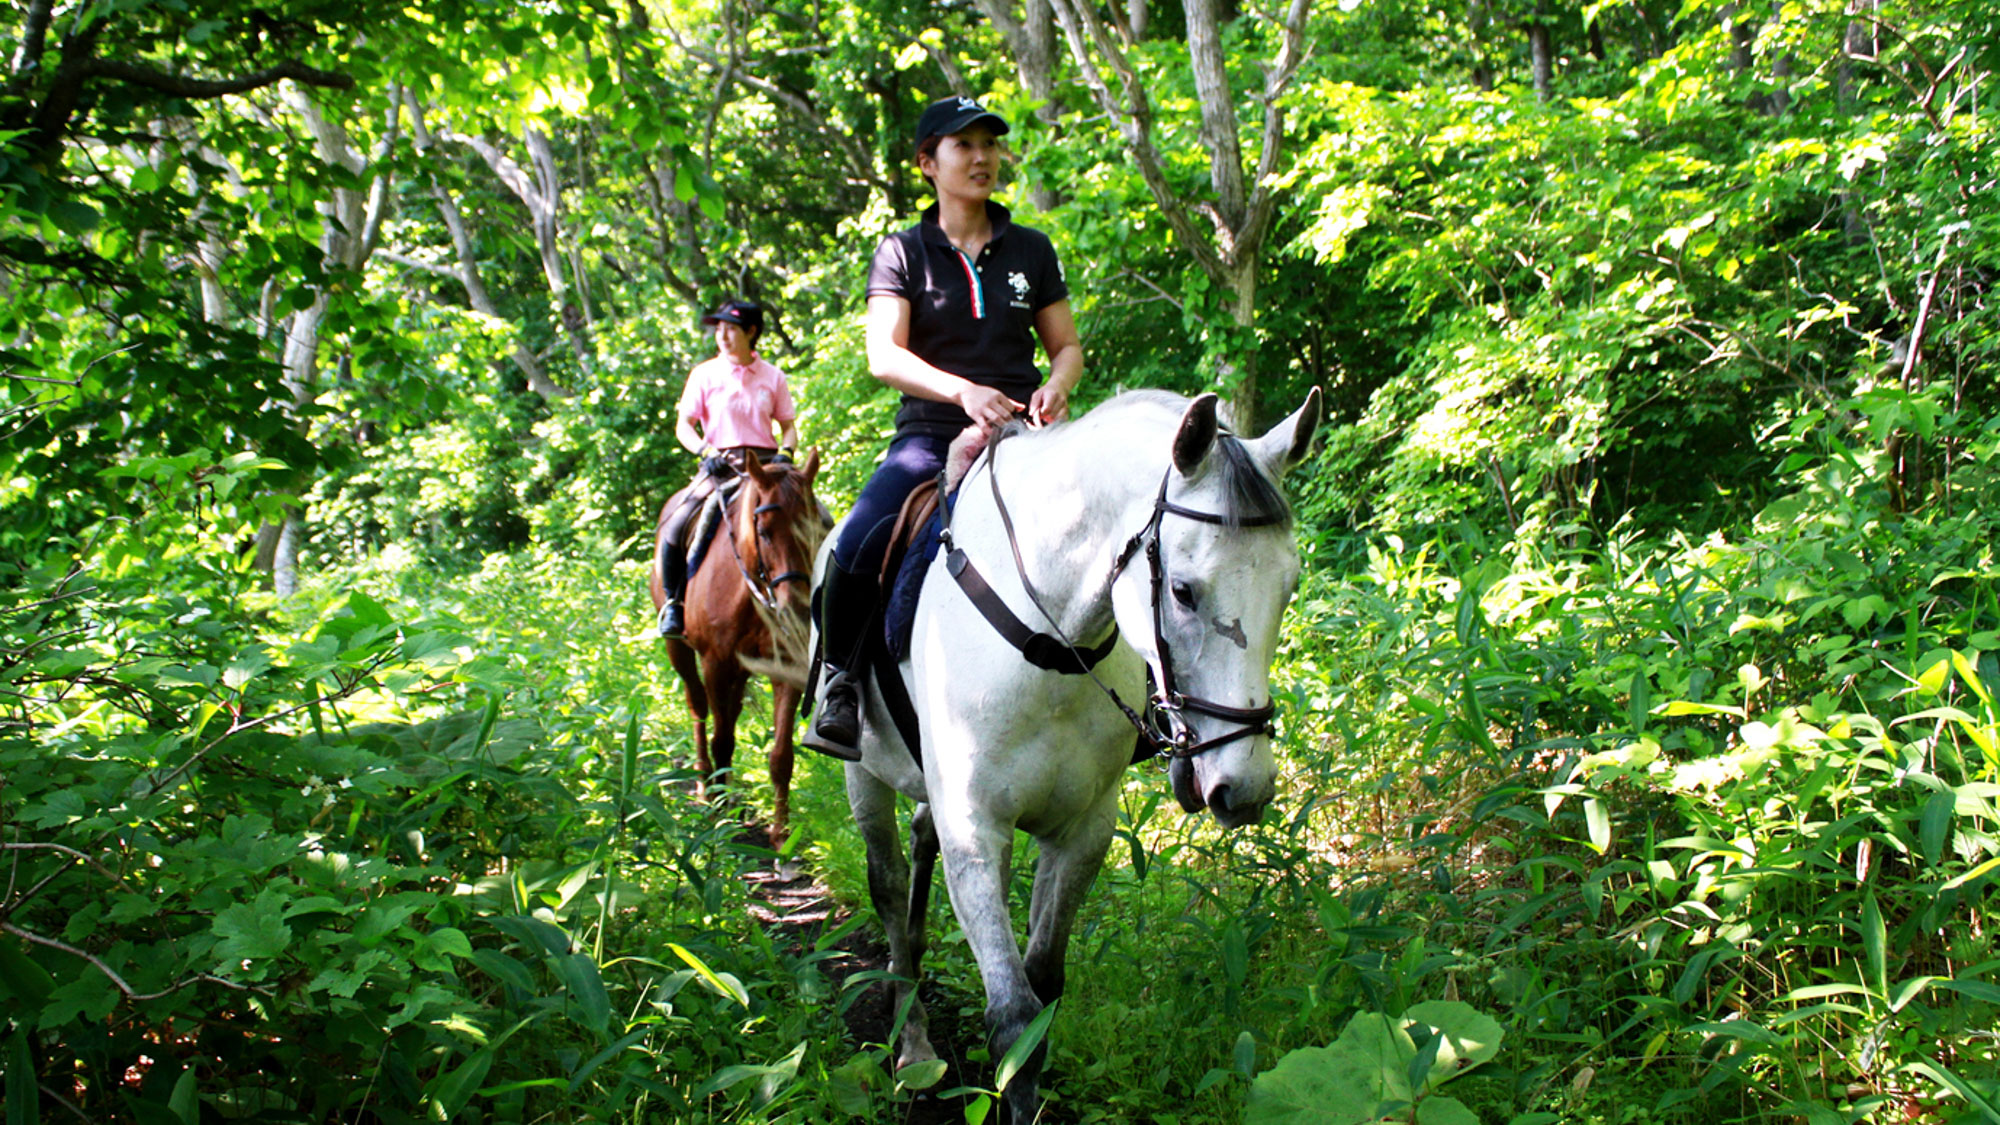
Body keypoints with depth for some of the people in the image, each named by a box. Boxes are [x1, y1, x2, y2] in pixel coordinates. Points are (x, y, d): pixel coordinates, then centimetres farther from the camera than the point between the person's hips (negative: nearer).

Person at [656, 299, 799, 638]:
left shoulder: (773, 377, 9)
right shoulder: (705, 375, 5)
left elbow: (788, 426, 13)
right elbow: (684, 425, 3)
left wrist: (786, 452, -9)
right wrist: (707, 452, -15)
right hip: (720, 466, -1)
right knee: (676, 527, -21)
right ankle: (673, 601, 2)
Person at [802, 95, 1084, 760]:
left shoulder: (1032, 250, 14)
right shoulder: (902, 253, 7)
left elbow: (1067, 345, 17)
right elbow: (884, 356, -6)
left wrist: (1056, 387, -8)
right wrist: (963, 391, -24)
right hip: (931, 435, -2)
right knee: (858, 545, -28)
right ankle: (838, 681, -4)